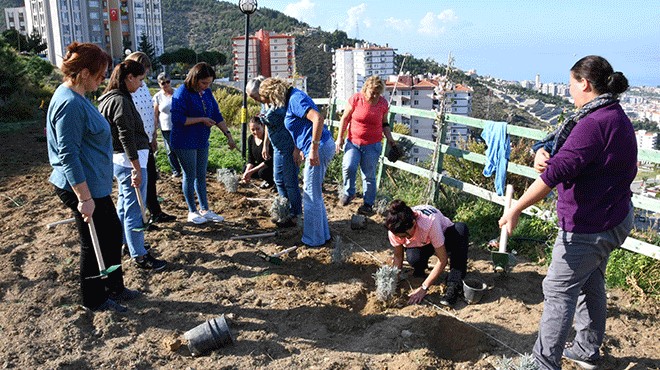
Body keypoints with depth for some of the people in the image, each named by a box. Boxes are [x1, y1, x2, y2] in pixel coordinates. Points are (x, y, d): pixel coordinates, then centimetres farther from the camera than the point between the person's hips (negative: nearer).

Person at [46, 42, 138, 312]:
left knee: (113, 233, 20)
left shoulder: (75, 97, 9)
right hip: (83, 188, -10)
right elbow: (68, 155, -26)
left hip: (95, 185, 10)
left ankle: (114, 287, 36)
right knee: (94, 243, 6)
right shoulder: (70, 103, -23)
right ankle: (94, 300, 26)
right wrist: (84, 198, -26)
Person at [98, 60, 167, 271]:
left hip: (118, 159, 11)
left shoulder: (108, 99, 14)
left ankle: (125, 243, 36)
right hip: (129, 160, -11)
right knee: (134, 208, -4)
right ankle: (139, 255, 4)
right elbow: (127, 137, -22)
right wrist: (137, 169, -23)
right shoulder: (120, 101, -18)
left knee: (124, 203, 22)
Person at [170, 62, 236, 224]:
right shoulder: (182, 93, -17)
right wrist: (202, 119, -19)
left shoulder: (207, 93, 5)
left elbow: (217, 115, 10)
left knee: (201, 176, 13)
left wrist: (228, 134, 4)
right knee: (190, 176, 4)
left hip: (202, 141, 7)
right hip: (185, 142, -7)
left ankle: (205, 210, 22)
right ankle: (192, 212, 17)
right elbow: (177, 119, -22)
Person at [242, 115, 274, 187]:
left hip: (273, 165, -8)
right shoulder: (251, 139, -2)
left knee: (262, 172, -33)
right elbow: (250, 159, 0)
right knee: (245, 169, -10)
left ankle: (272, 181, 0)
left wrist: (251, 172, -29)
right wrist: (247, 172, -21)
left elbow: (270, 160, -27)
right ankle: (267, 179, 8)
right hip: (261, 165, 8)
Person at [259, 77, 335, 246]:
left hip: (320, 148, -10)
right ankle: (323, 234, 28)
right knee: (315, 194, 18)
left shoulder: (295, 99, -15)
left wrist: (314, 149, -28)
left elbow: (318, 118, -29)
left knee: (311, 195, -1)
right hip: (322, 147, 10)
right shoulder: (291, 100, 15)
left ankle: (314, 239, 10)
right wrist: (297, 148, 22)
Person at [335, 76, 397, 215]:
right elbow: (345, 118, 0)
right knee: (348, 167, -20)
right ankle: (348, 193, 7)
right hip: (353, 142, -1)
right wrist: (340, 137, -2)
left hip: (372, 146, 1)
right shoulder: (356, 99, -8)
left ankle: (368, 204, 16)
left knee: (369, 175, 3)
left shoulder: (383, 103, -1)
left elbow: (384, 124, 13)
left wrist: (390, 140, 3)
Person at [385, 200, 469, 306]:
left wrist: (423, 288, -34)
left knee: (460, 228, -36)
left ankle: (454, 285, -28)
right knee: (413, 258, -36)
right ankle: (419, 270, 3)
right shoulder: (395, 230, -28)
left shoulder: (429, 222, -40)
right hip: (420, 245, 1)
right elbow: (398, 257, -12)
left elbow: (442, 260, -33)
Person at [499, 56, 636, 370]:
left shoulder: (594, 124, -24)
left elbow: (556, 172, -30)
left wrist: (515, 210, -26)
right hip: (612, 219, 10)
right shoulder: (617, 117, 9)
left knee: (559, 290, -1)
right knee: (590, 285, 22)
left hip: (589, 226, -10)